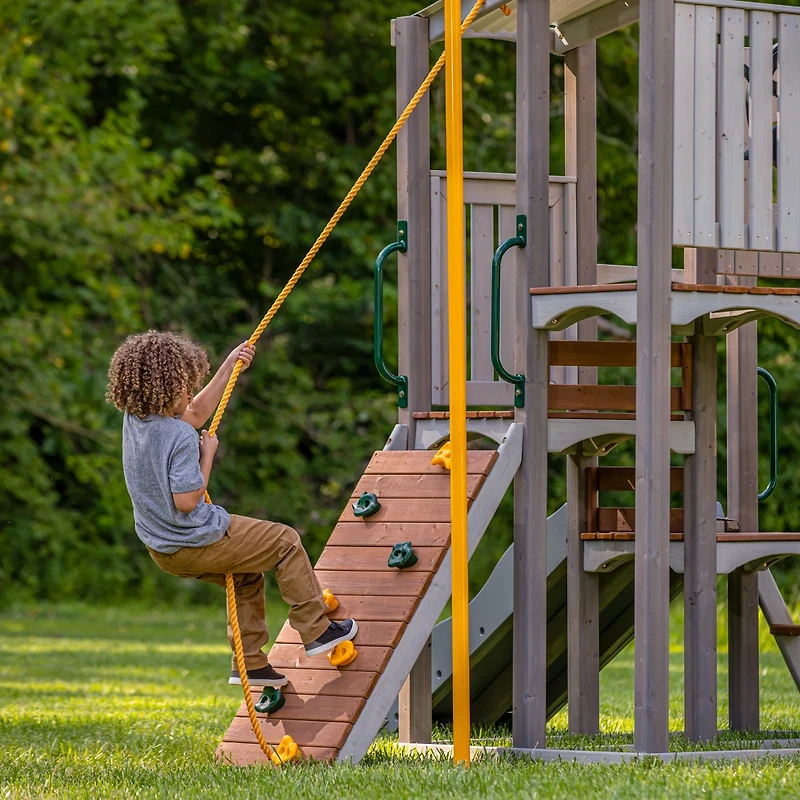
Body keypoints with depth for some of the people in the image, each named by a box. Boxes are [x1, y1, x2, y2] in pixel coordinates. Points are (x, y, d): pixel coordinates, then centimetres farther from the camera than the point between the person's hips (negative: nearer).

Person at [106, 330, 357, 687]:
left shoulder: (134, 420, 1)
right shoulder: (179, 437, -27)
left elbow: (195, 414, 18)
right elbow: (186, 500, -28)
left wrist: (229, 367, 19)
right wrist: (207, 454, -15)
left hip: (163, 548, 9)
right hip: (197, 542, -9)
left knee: (248, 573, 29)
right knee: (285, 541, 9)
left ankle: (250, 662, 28)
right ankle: (315, 629, 15)